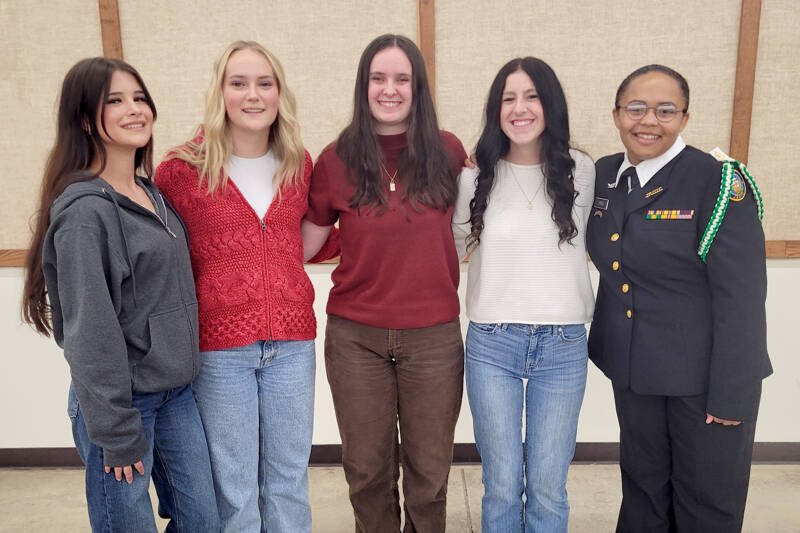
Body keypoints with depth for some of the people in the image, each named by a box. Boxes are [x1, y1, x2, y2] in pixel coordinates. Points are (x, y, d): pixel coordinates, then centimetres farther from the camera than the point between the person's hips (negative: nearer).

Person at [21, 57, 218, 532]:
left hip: (176, 390, 7)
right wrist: (117, 431, -15)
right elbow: (90, 332, -18)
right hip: (120, 400, -7)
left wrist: (186, 367, 12)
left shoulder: (152, 193, 8)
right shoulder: (84, 211, -17)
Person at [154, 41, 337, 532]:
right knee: (233, 487, 13)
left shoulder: (300, 164, 4)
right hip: (219, 345, -3)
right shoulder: (184, 167, -7)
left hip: (292, 342, 3)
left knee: (289, 478, 18)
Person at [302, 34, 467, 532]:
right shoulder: (336, 159, -2)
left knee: (429, 471, 15)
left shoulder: (448, 151, -1)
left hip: (434, 334, 0)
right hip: (355, 336, 0)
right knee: (367, 469, 16)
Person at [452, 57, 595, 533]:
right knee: (502, 485, 10)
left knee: (548, 488, 10)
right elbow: (451, 248, 15)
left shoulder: (582, 172, 1)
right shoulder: (476, 179, 1)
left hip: (564, 346, 0)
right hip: (491, 345, 0)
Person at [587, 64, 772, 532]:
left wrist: (731, 393, -16)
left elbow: (741, 297, -16)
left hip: (704, 375, -4)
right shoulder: (602, 176, 1)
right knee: (642, 490, 21)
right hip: (634, 370, 5)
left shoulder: (719, 183, -16)